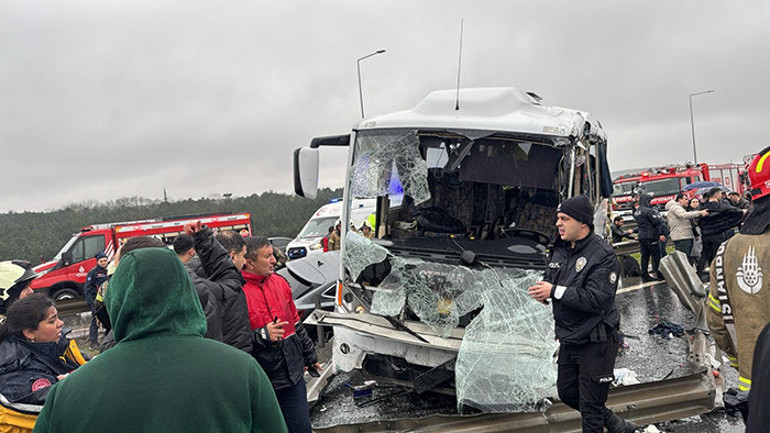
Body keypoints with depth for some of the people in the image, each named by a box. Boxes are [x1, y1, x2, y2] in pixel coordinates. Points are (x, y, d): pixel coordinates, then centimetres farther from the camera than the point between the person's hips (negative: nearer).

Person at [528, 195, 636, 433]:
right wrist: (542, 292, -10)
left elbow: (595, 299, -28)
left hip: (595, 341, -8)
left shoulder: (602, 254, -20)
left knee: (590, 404, 4)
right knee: (567, 392, 22)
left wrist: (555, 291, -27)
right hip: (568, 339, 9)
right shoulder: (560, 249, 4)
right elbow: (549, 280, 14)